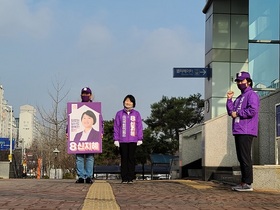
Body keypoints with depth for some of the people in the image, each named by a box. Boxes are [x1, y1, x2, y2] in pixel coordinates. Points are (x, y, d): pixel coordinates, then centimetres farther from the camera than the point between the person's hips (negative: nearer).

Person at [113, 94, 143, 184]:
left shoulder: (136, 114, 6)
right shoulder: (119, 114, 6)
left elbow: (139, 127, 5)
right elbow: (116, 127, 5)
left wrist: (140, 139, -1)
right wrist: (116, 139, -1)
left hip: (133, 140, 0)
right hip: (122, 140, 0)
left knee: (131, 159, 1)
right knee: (124, 159, 2)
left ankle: (131, 178, 5)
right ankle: (124, 178, 5)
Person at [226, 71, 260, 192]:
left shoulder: (251, 95, -4)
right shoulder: (239, 98, 24)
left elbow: (252, 111, -18)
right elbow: (231, 112, 19)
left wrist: (237, 113, -10)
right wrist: (229, 99, 9)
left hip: (246, 132, -9)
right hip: (238, 131, 9)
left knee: (245, 158, -11)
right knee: (241, 158, 9)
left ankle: (247, 183, -11)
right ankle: (244, 182, 13)